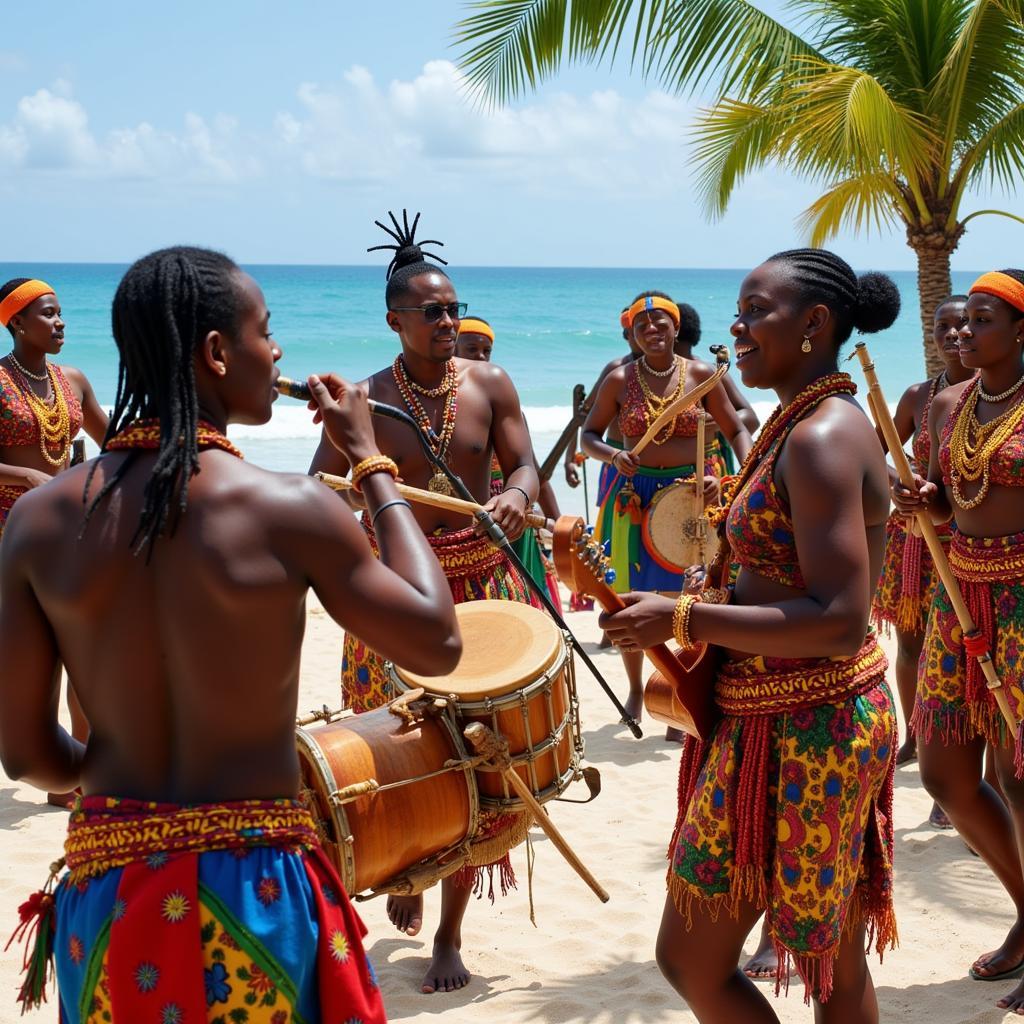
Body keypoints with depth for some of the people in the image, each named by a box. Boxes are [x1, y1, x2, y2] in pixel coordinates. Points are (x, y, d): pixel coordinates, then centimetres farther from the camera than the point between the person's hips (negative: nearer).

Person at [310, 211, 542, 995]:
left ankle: (451, 932, 15)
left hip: (481, 584, 1)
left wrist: (516, 497, -28)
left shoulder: (489, 385, 0)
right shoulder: (365, 400, -4)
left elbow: (523, 466, -4)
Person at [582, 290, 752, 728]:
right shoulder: (620, 380, -2)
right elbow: (589, 434, 5)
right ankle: (635, 688, 30)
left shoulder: (701, 375, -2)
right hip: (635, 496, 1)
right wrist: (613, 456, -15)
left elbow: (738, 432, 5)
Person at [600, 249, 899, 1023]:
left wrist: (683, 619, -22)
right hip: (825, 724, 10)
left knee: (693, 962, 1)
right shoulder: (810, 425, 12)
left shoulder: (821, 437, -19)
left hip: (797, 731, -10)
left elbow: (842, 622, -26)